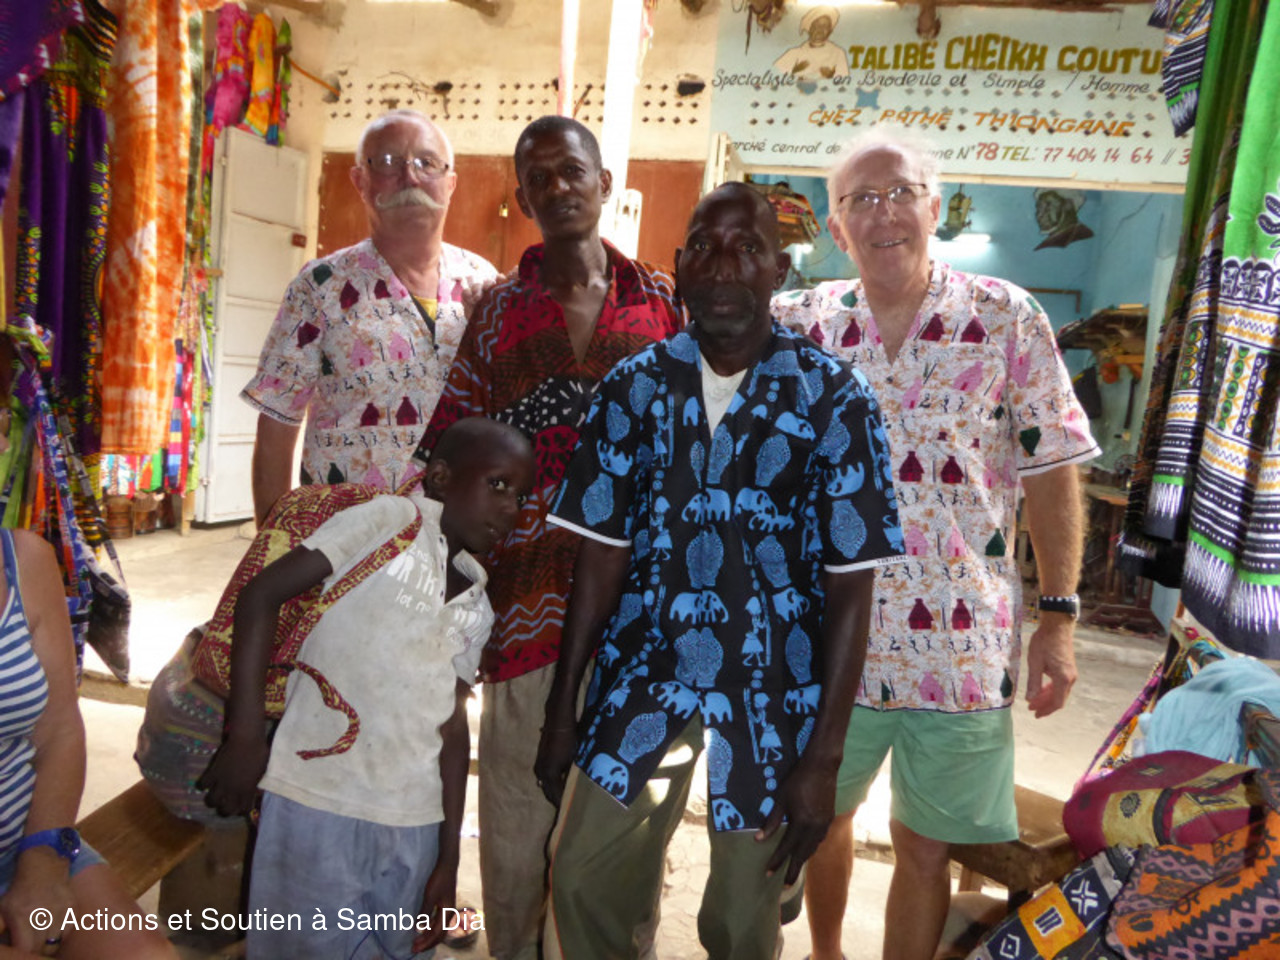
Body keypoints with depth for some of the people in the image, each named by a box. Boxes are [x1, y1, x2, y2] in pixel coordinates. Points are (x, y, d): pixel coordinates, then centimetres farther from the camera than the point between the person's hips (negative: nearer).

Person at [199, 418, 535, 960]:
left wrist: (448, 859, 8)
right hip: (316, 803, -5)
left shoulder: (477, 608, 10)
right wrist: (246, 734, -14)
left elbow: (451, 727, 10)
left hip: (412, 825, 6)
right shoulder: (388, 519, -7)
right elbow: (262, 594, -10)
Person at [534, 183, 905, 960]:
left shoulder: (836, 400, -10)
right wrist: (563, 706, 2)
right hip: (643, 671, 3)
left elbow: (851, 589, -9)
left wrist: (825, 756, -9)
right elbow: (602, 553, 0)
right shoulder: (635, 386, -3)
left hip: (772, 691, -2)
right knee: (583, 878, 12)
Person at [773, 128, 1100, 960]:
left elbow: (1050, 472, -3)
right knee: (823, 813, 21)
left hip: (965, 645, -2)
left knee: (925, 846, 12)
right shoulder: (801, 325, 0)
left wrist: (1059, 617, -4)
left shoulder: (1008, 320, -4)